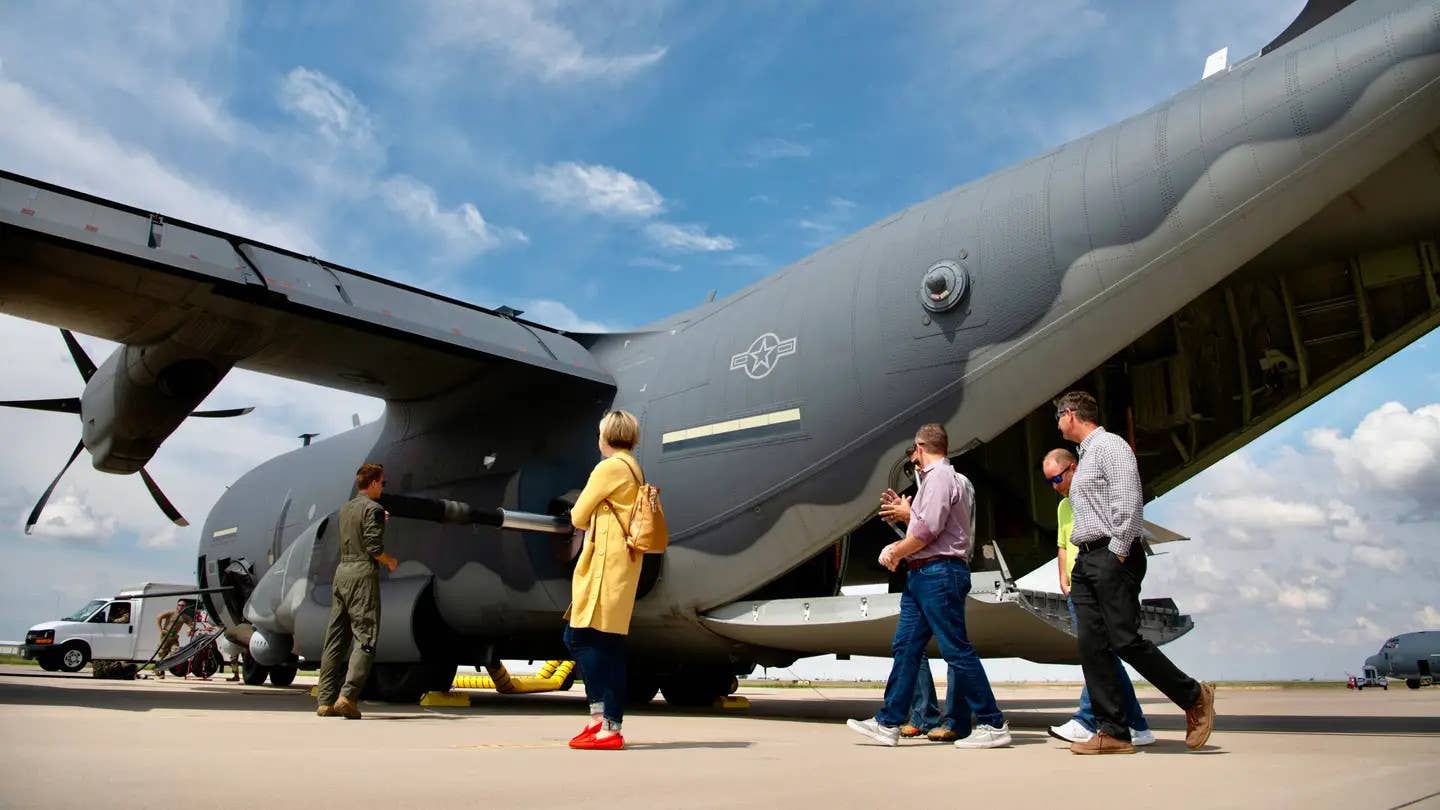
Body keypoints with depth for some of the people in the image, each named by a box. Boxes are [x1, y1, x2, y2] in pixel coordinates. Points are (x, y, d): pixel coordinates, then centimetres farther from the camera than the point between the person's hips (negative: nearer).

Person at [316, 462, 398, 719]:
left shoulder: (345, 508, 17)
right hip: (363, 573, -8)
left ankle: (326, 701, 8)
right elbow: (374, 548, -14)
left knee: (335, 638, 8)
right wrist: (390, 561, 5)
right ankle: (347, 697, -16)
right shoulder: (373, 509, -7)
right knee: (365, 637, -5)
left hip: (342, 571, 8)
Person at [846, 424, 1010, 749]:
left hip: (938, 573, -11)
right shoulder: (943, 477, 21)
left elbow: (928, 530, -19)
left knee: (957, 650, -6)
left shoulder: (939, 477, -10)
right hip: (924, 574, 11)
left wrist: (896, 552, -8)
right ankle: (888, 724, 12)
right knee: (905, 647, 8)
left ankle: (992, 725, 1)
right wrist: (907, 513, 19)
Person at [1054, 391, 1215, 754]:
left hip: (1112, 557, -9)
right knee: (1092, 645, 1)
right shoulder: (1084, 456, 23)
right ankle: (1112, 733, 2)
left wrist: (1117, 553, -18)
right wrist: (1083, 560, 14)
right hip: (1085, 560, 9)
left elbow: (1128, 502, -16)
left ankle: (1194, 697, 9)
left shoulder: (1110, 446, -6)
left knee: (1125, 640, -11)